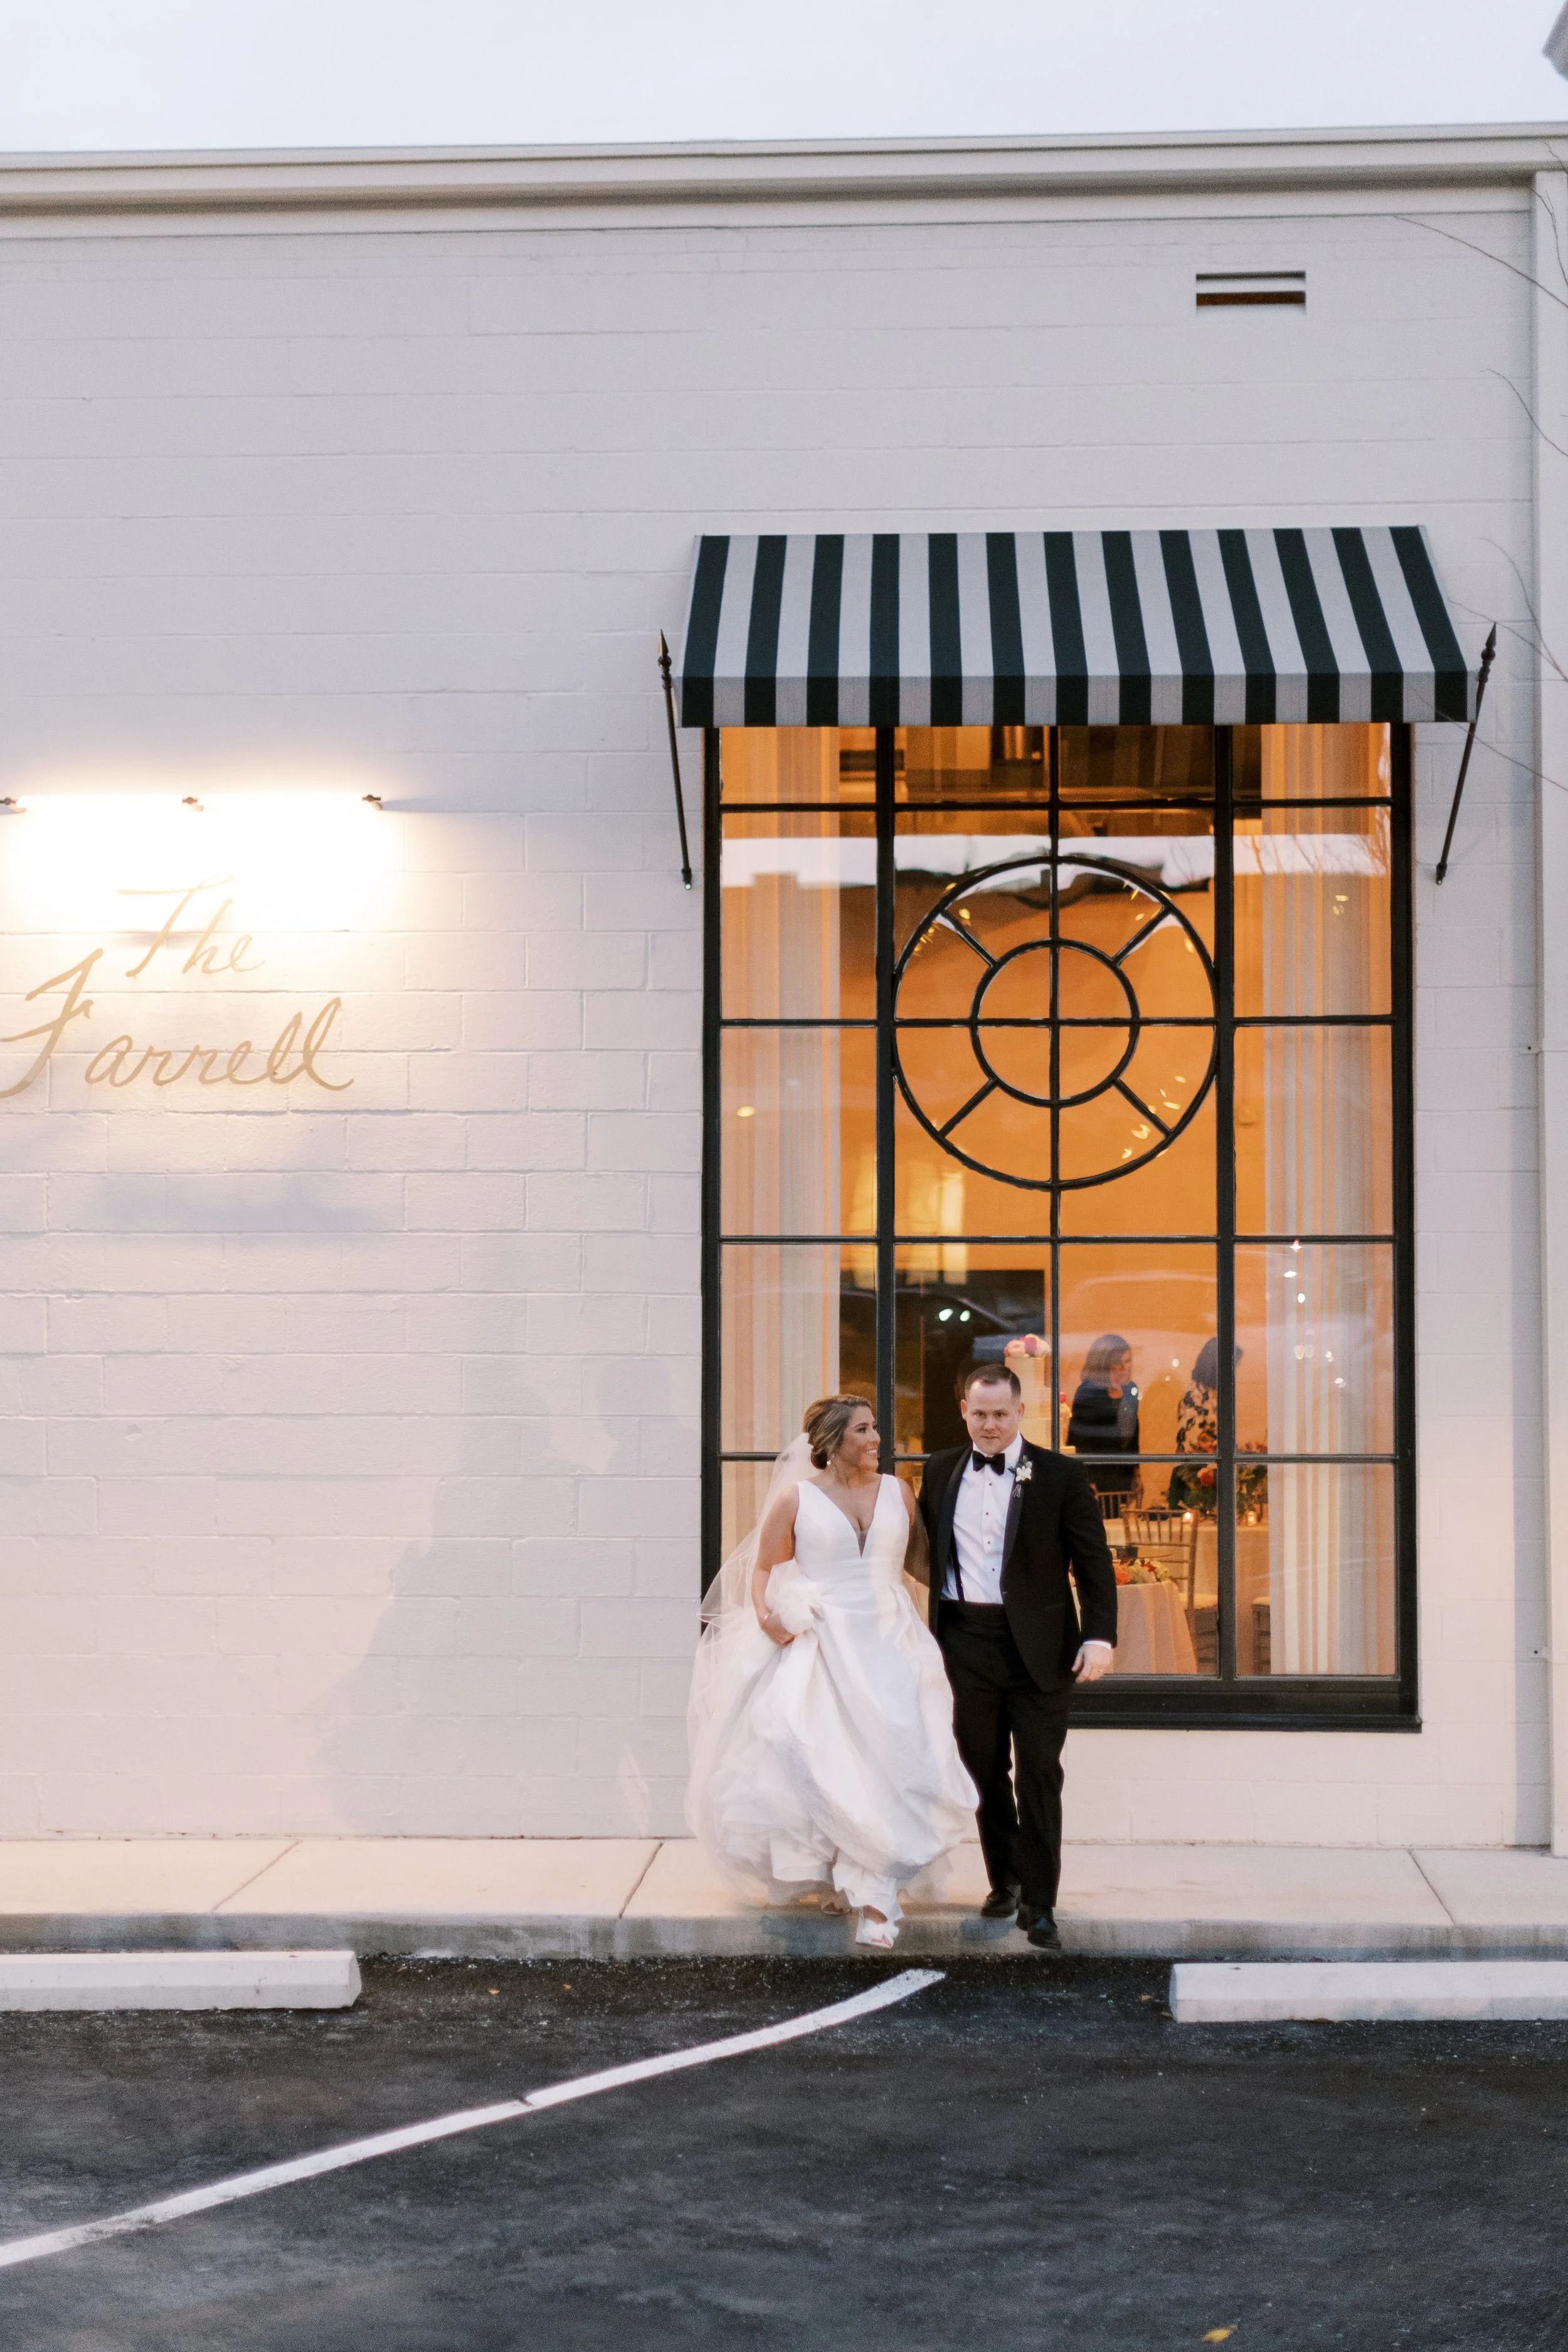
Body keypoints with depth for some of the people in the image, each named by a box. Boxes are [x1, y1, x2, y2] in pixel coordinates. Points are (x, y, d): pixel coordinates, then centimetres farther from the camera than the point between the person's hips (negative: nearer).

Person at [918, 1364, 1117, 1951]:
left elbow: (1094, 1562, -3)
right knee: (985, 1771, 11)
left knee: (1039, 1776, -2)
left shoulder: (1060, 1476, -1)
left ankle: (1039, 1904, 4)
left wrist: (1099, 1637, -12)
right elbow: (926, 1553, 13)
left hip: (1037, 1647, -3)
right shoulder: (940, 1473, 9)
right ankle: (1004, 1879, 28)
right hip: (965, 1643, 3)